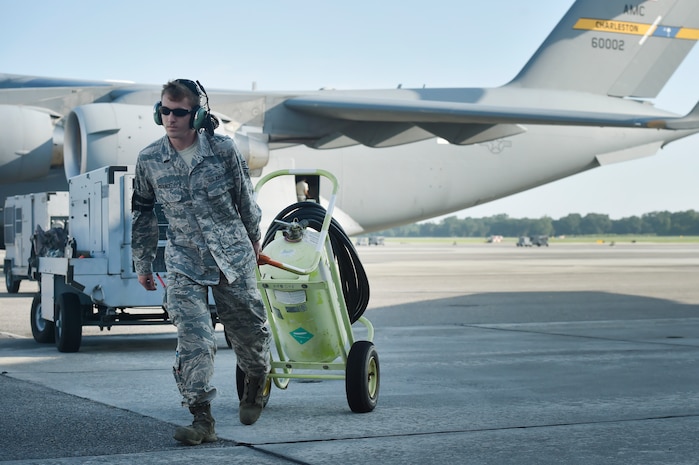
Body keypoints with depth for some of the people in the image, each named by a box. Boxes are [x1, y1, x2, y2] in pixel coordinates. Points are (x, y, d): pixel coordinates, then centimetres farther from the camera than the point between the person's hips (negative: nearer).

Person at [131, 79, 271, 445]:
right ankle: (202, 419, -8)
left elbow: (245, 198, 6)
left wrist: (253, 239, 18)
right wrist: (142, 263, 13)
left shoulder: (223, 150, -10)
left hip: (233, 257, 0)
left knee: (249, 331, 12)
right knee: (193, 339, -13)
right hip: (184, 263, 0)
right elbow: (143, 214, 9)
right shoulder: (149, 160, -5)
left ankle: (256, 379, 44)